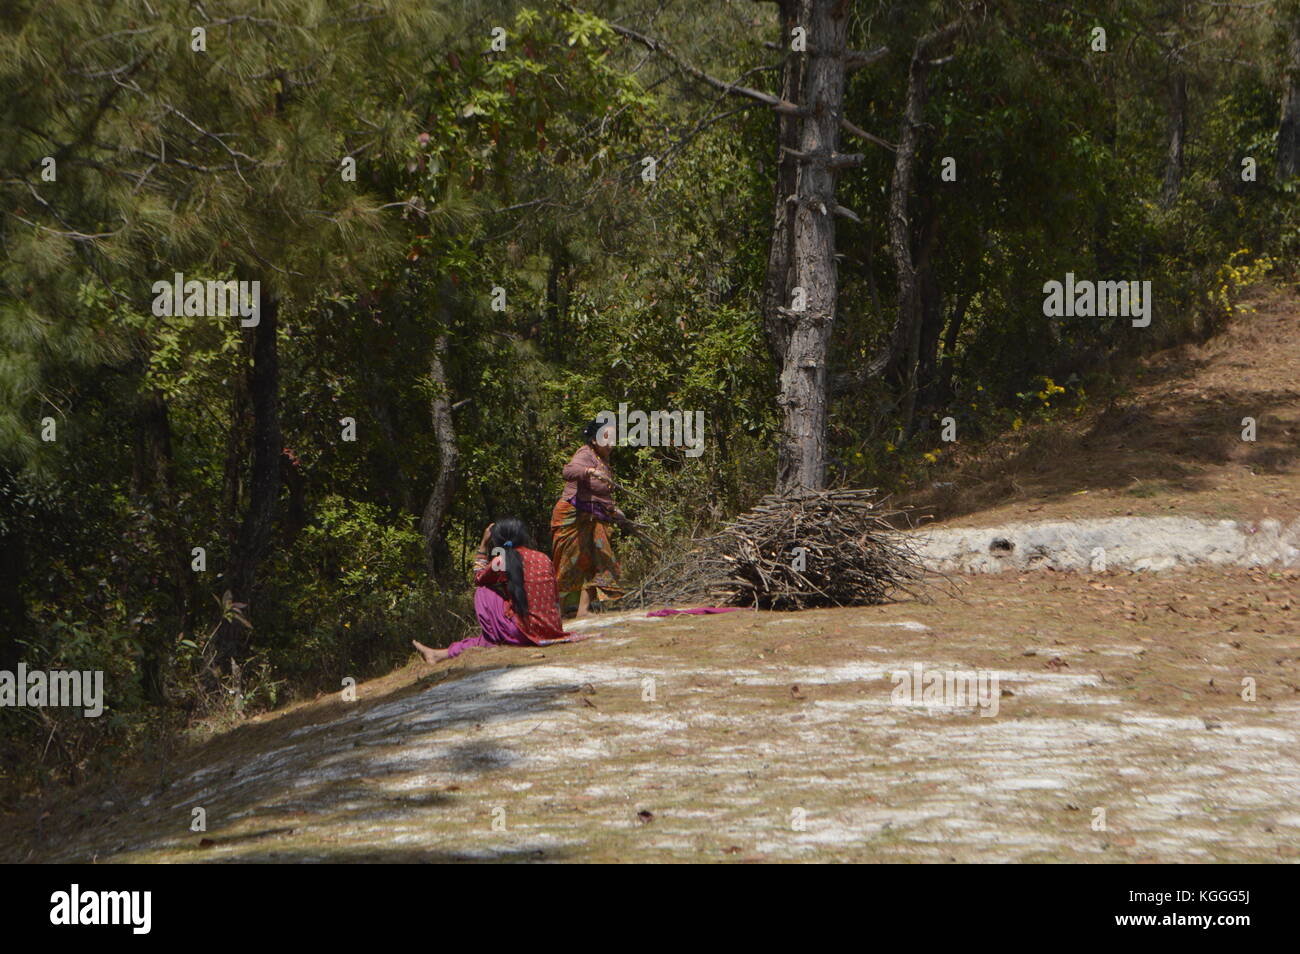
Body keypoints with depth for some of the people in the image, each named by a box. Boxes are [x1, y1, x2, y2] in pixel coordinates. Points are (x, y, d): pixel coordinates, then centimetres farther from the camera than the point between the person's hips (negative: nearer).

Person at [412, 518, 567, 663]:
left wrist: (483, 545, 20)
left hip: (524, 632, -6)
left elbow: (478, 579, 17)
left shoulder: (501, 562, -3)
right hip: (552, 631, 6)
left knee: (483, 592, 11)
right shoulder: (544, 559, 9)